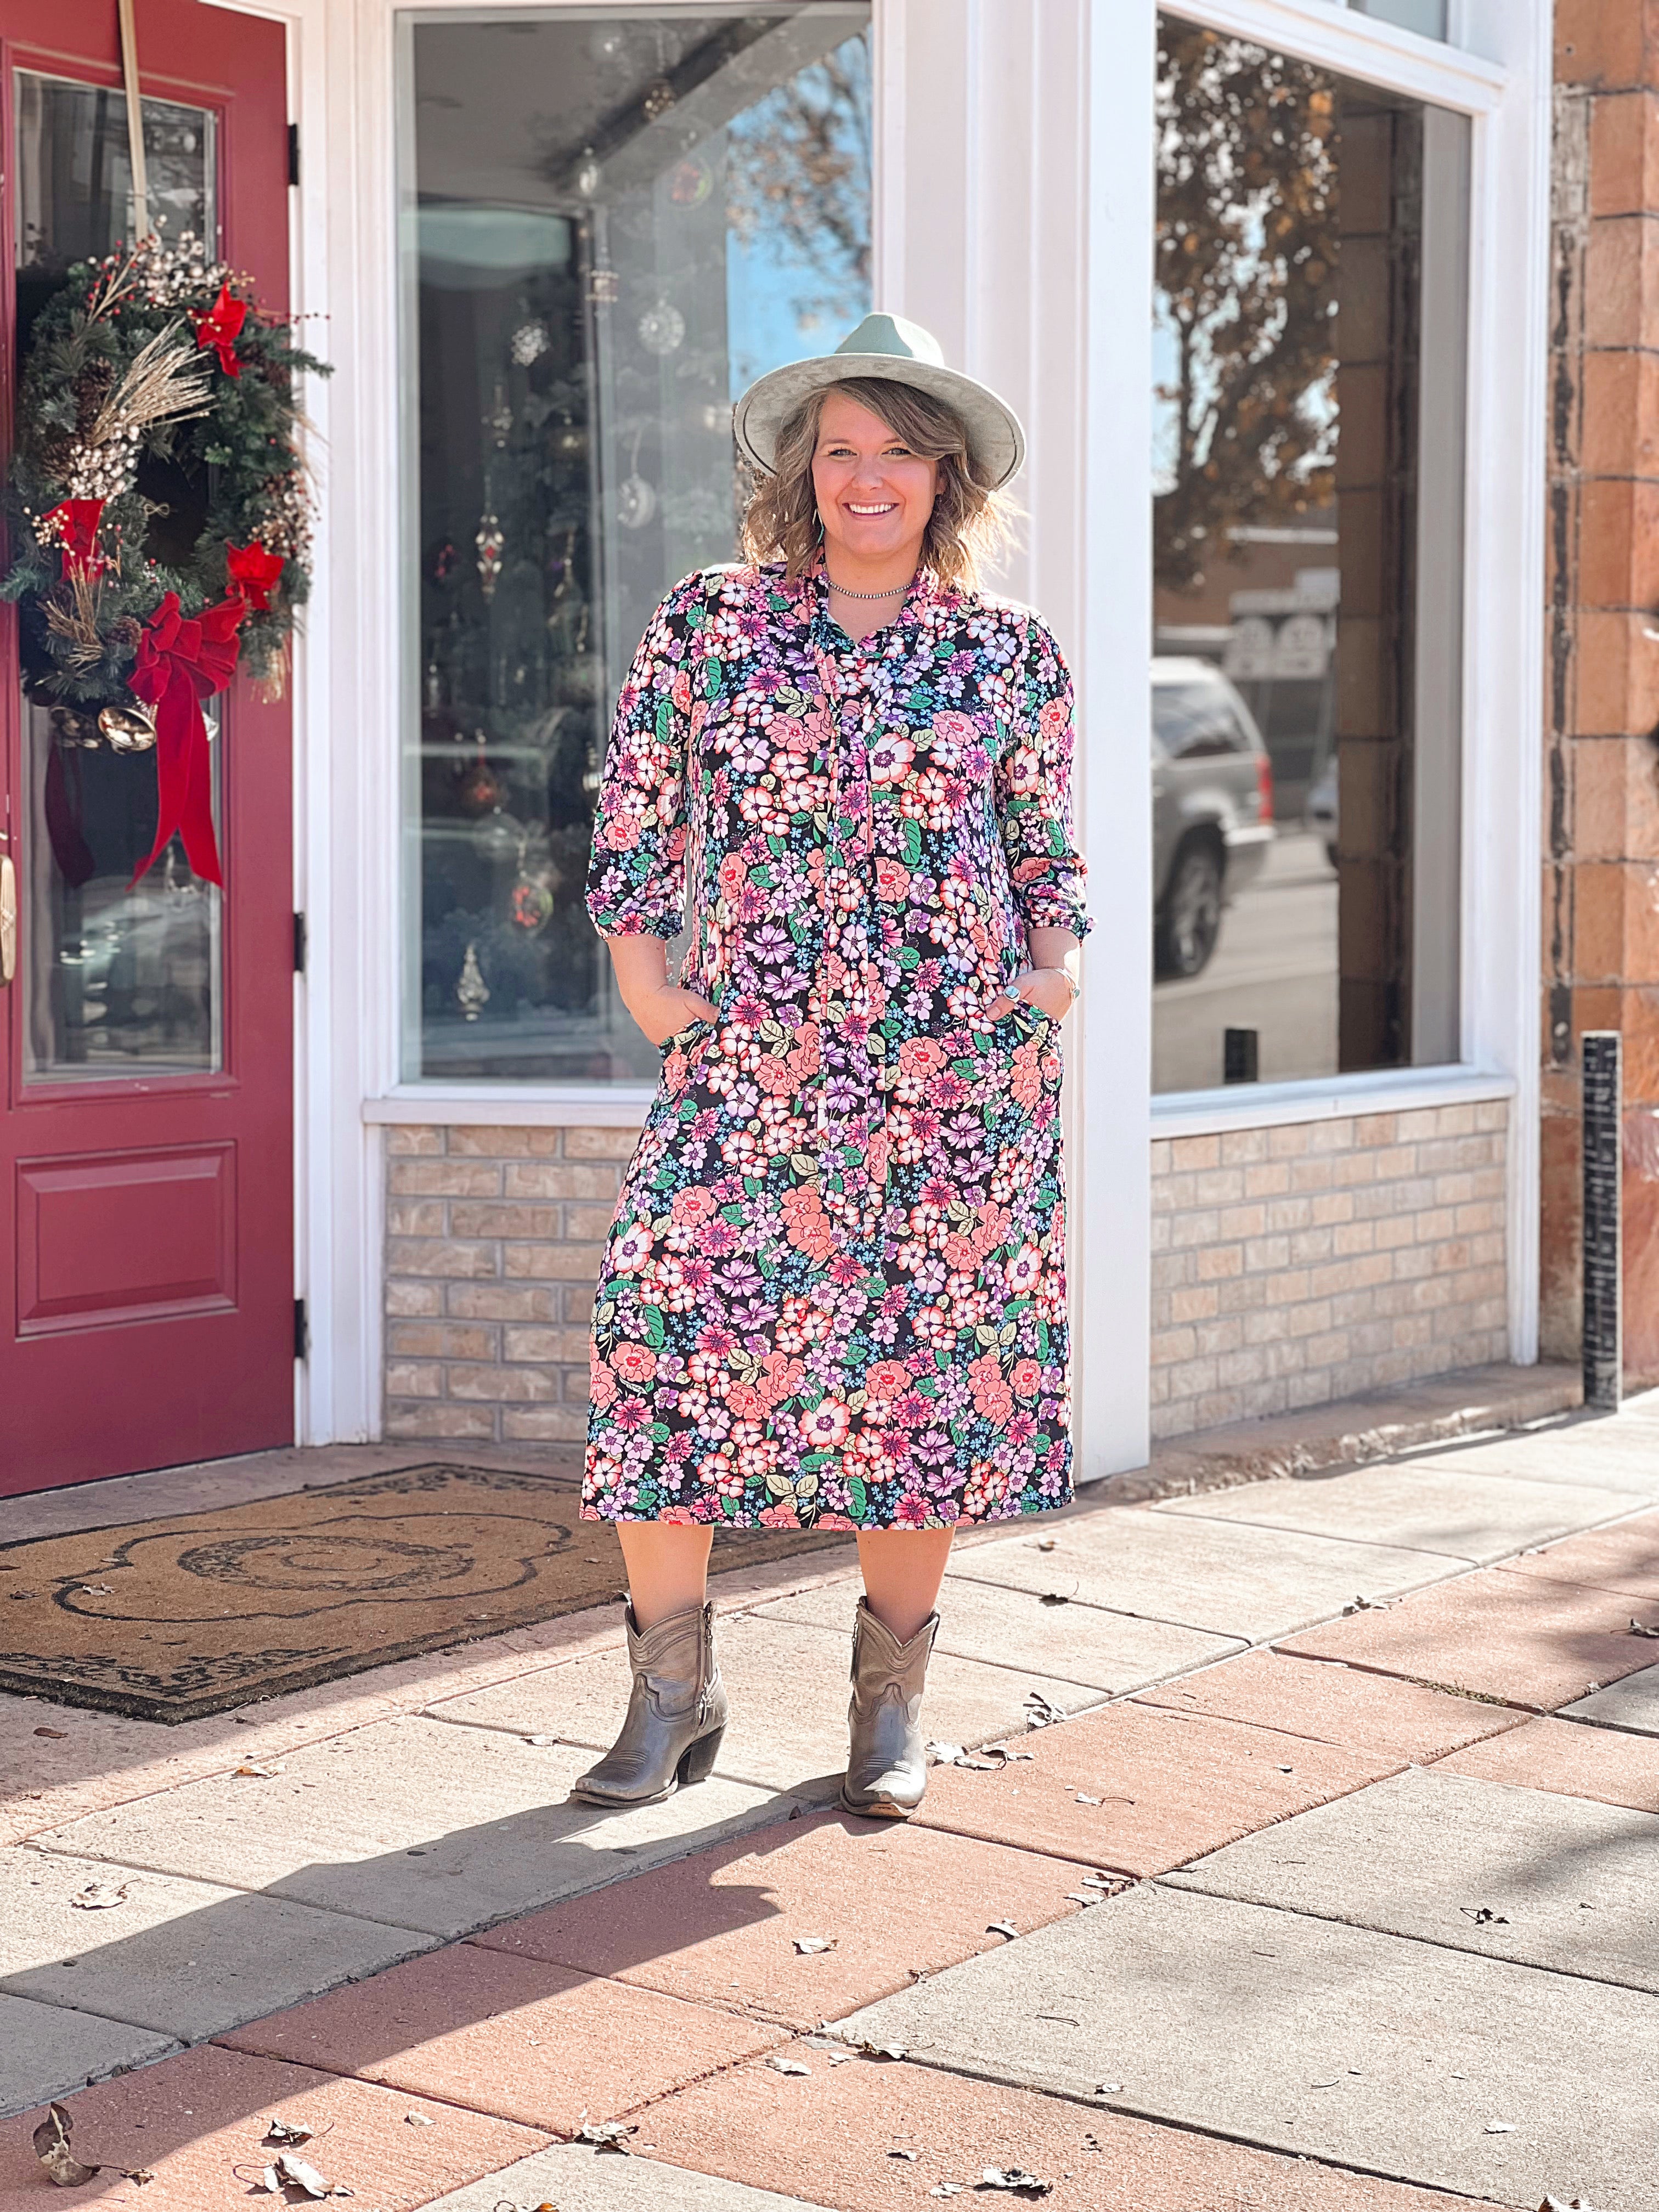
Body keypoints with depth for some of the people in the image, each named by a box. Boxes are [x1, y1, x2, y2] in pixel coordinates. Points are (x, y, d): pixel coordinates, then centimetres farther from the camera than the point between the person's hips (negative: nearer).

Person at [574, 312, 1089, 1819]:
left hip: (955, 1074, 0)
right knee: (664, 1325, -10)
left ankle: (892, 1699, 18)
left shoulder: (1009, 656, 7)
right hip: (748, 1064, 0)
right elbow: (632, 824, 9)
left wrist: (1054, 964, -1)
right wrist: (643, 979, -1)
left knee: (930, 1359, 3)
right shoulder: (706, 625, 6)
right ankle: (673, 1686, 5)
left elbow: (1048, 850, 16)